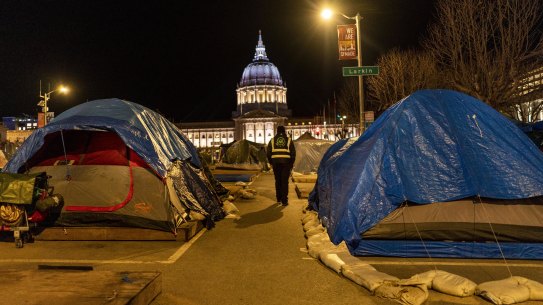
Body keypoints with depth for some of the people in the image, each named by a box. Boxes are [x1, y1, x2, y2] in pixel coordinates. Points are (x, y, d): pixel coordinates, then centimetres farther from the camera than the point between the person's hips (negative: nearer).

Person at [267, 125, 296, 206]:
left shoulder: (272, 140, 10)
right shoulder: (288, 140, 7)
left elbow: (268, 153, 8)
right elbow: (293, 153, 4)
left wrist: (271, 163, 19)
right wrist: (291, 164, 12)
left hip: (276, 163, 2)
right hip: (286, 163, -1)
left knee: (278, 181, 15)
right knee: (285, 181, 0)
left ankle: (279, 198, 22)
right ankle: (284, 200, -5)